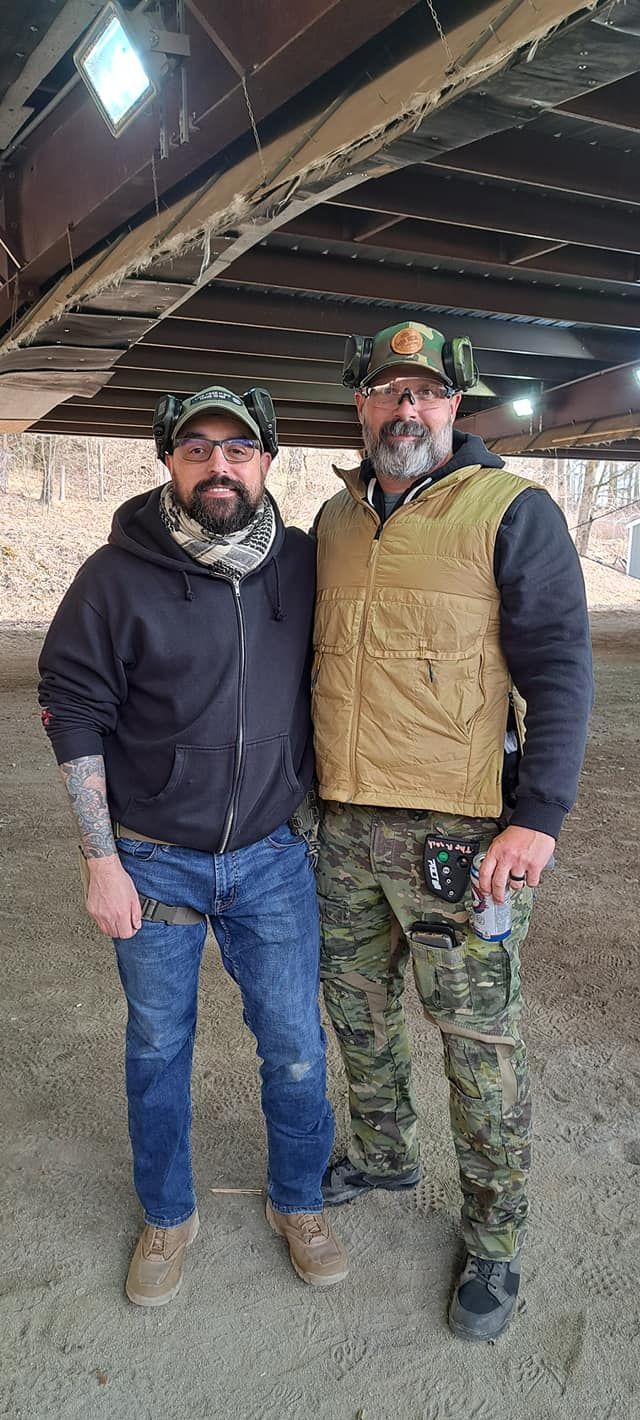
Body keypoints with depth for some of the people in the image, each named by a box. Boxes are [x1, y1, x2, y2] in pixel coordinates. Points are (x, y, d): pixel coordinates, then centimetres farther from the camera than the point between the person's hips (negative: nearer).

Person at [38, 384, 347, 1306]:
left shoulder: (305, 564, -4)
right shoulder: (118, 575, -11)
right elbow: (74, 712, -7)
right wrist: (101, 860, -8)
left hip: (273, 855, 2)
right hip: (154, 859, -1)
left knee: (295, 1045, 10)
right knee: (158, 1047, 14)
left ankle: (299, 1202, 36)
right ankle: (168, 1217, 37)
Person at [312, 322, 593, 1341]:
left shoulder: (513, 511, -7)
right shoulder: (334, 519, 12)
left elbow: (559, 670, -10)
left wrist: (537, 818, -18)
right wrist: (306, 790, 17)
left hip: (460, 830, -6)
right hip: (342, 825, 6)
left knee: (478, 1038, 5)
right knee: (357, 1008, 20)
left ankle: (495, 1238, 25)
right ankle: (384, 1157, 44)